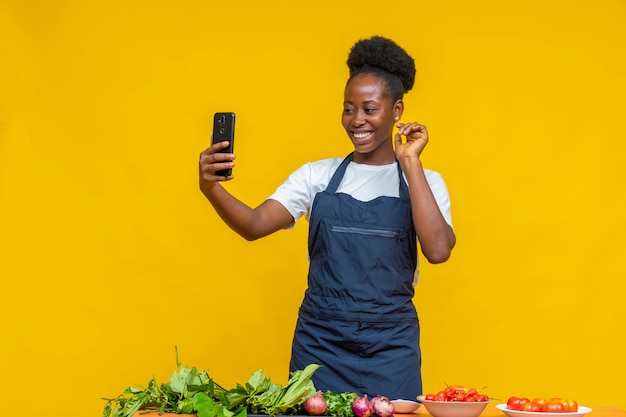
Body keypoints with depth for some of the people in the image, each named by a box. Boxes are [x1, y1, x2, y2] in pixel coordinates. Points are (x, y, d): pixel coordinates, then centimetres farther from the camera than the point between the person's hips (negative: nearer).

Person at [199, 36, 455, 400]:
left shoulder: (423, 181, 2)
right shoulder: (317, 175, 6)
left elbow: (438, 250, -15)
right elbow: (255, 225, -7)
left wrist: (410, 163, -13)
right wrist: (211, 188, -26)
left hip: (390, 349, -1)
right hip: (320, 343, 1)